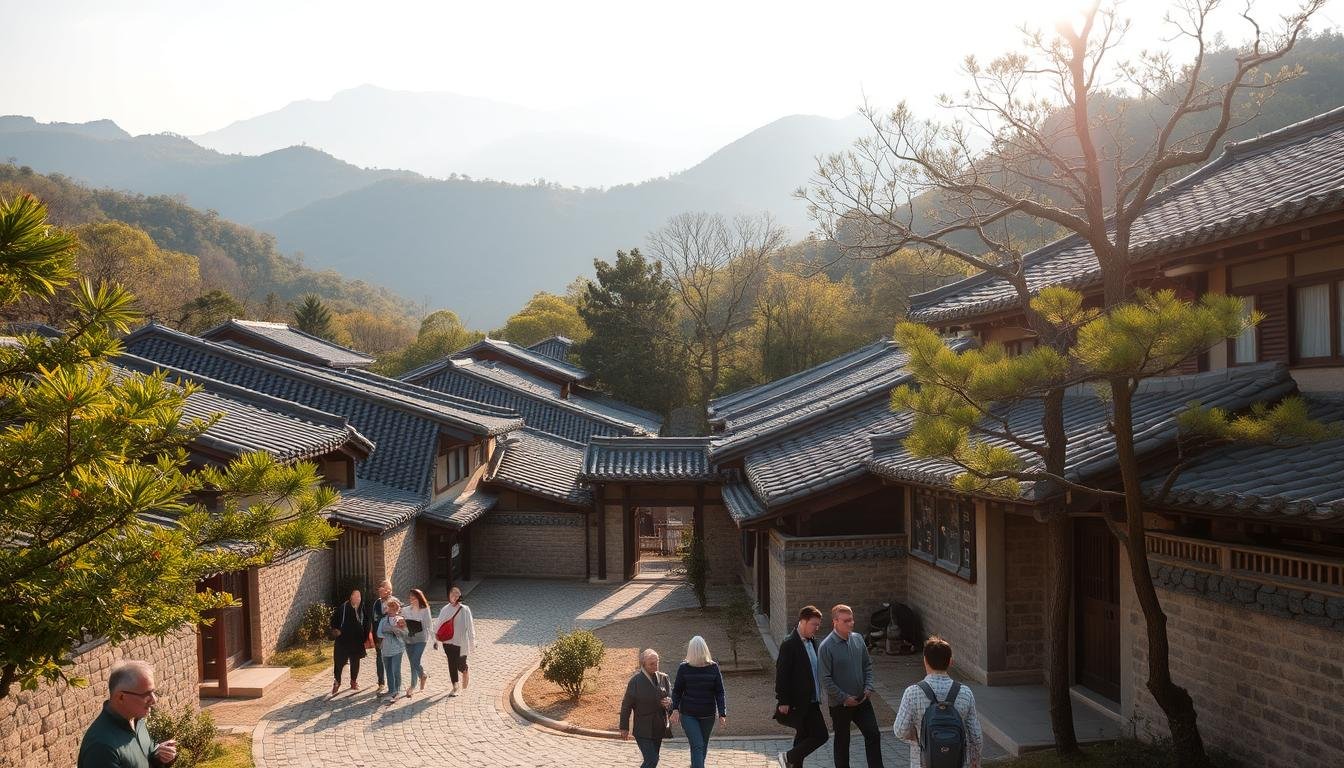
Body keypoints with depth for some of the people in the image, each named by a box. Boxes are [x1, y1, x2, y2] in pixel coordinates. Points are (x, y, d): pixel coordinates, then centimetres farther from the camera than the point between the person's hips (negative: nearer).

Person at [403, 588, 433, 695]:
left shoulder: (425, 610, -7)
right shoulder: (406, 610, 1)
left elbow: (429, 625, -4)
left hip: (420, 639, -4)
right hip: (408, 639, 4)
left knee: (414, 662, -10)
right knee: (413, 662, 12)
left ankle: (412, 685, 2)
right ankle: (423, 676, 39)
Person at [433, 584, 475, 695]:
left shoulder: (464, 610, -7)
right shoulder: (445, 610, 3)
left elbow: (469, 626, -5)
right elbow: (439, 625, 8)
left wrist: (472, 642, -4)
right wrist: (436, 639, 6)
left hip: (461, 642, -3)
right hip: (448, 642, 3)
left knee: (460, 664, -1)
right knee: (451, 664, 5)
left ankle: (465, 672, 35)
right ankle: (455, 687, 18)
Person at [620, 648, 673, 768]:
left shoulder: (663, 678, 4)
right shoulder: (636, 681, -9)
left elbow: (671, 696, 11)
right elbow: (626, 705, -4)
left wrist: (669, 702, -14)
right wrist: (624, 727, -3)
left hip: (658, 729, 5)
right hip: (643, 730, -5)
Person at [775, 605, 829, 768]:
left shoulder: (812, 641, 10)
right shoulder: (789, 644, -18)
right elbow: (781, 674, -18)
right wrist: (783, 702, -19)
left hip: (811, 701, 9)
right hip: (799, 702, -9)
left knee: (803, 737, 14)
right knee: (820, 735, -8)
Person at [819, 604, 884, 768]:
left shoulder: (858, 639, -1)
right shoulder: (826, 647, -18)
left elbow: (867, 665, 10)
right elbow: (825, 679, -17)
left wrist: (869, 687, -4)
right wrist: (844, 698, -16)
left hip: (862, 699, 5)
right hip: (840, 704, -5)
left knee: (873, 735, 4)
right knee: (842, 741, 10)